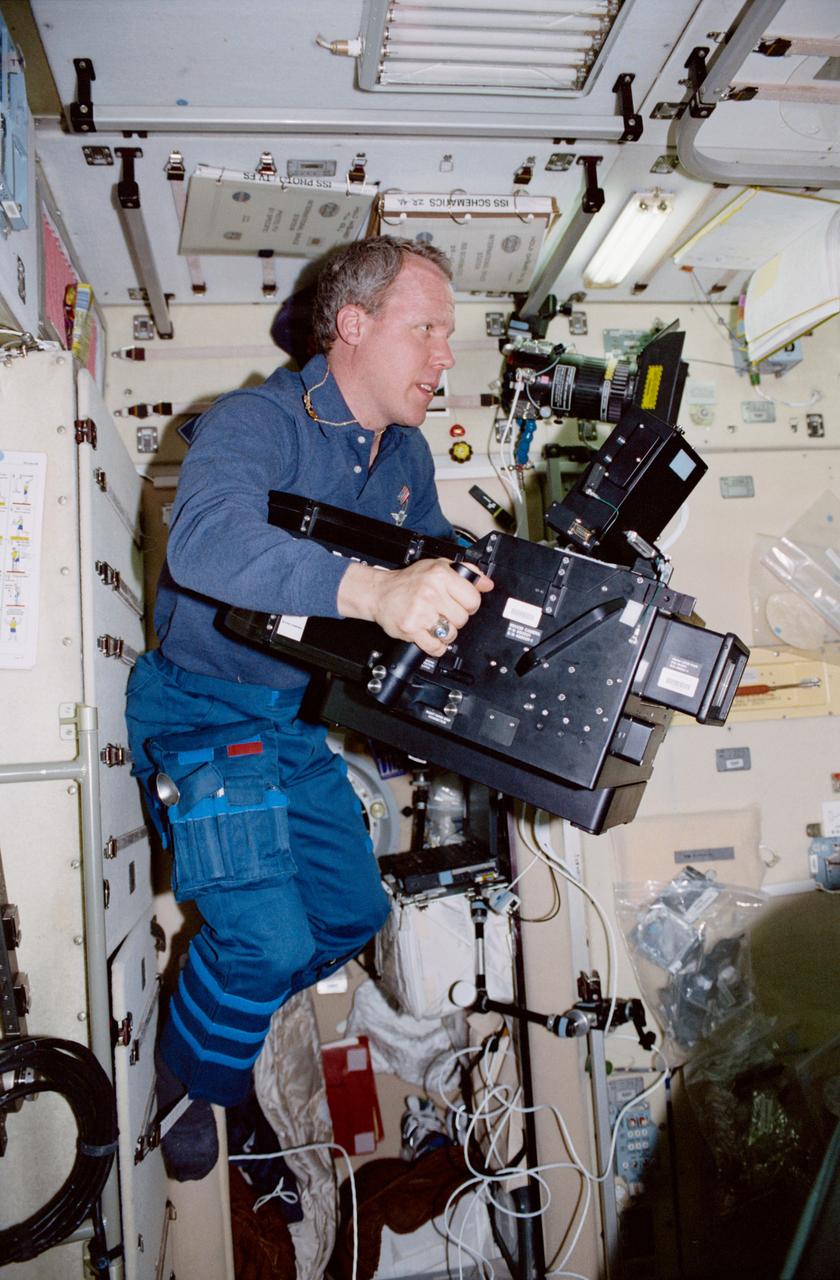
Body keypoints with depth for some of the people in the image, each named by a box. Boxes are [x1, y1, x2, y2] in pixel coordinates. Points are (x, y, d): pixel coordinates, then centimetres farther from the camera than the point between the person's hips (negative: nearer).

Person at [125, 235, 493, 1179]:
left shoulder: (406, 454, 5)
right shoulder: (254, 422, -22)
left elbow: (444, 559, 15)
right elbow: (206, 542, -42)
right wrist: (374, 590, -58)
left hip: (301, 719, 8)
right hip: (205, 716, -8)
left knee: (353, 914, 14)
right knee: (268, 938, -16)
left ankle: (222, 1018, 42)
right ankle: (188, 1085, 18)